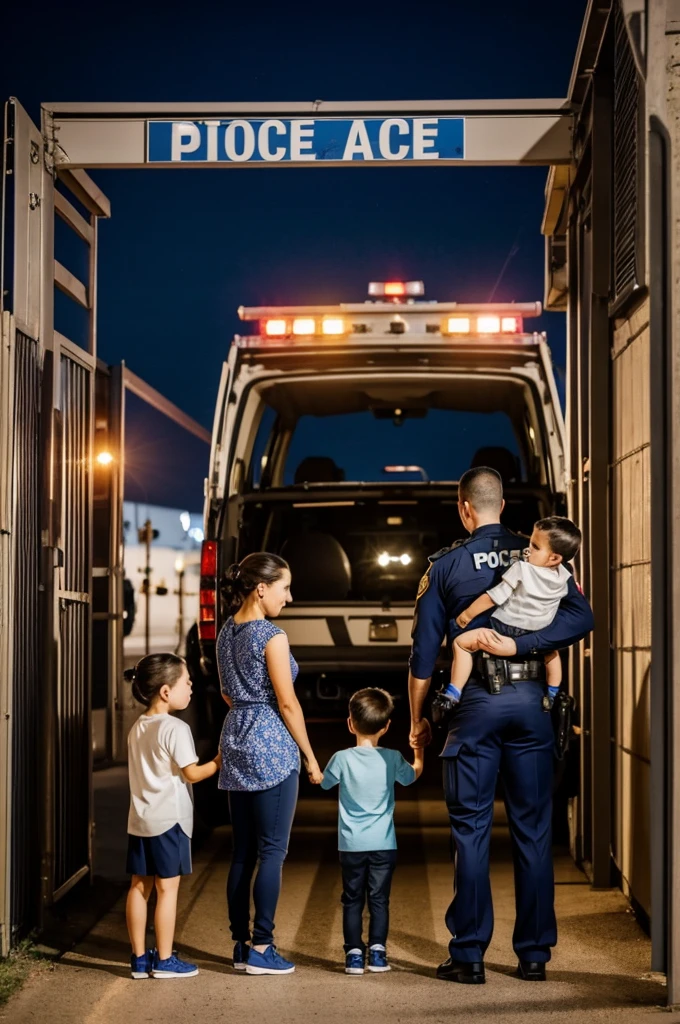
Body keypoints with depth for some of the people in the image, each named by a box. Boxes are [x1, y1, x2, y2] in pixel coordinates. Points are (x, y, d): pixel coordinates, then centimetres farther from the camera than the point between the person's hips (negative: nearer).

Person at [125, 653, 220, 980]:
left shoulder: (137, 728, 11)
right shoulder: (175, 729, -15)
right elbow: (192, 773, -14)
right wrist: (218, 762, 0)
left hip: (139, 819, 8)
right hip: (169, 819, -8)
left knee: (139, 886, 9)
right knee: (167, 887, -1)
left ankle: (139, 957, 14)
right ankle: (164, 960, 4)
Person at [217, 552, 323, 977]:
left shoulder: (226, 634, 11)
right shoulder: (272, 636, -13)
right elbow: (287, 703, -12)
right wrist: (311, 757, -5)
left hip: (236, 742, 8)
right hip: (272, 747, -8)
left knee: (243, 851, 11)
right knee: (272, 851, -3)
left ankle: (241, 944, 15)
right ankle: (261, 949, -1)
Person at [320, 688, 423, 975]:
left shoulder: (342, 759, -10)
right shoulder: (392, 759, -5)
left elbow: (324, 783, 9)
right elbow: (413, 774, 16)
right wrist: (419, 750, 32)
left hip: (352, 845, -1)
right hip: (384, 844, 1)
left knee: (352, 900, 8)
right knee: (379, 899, 8)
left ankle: (354, 953, 6)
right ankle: (377, 951, 5)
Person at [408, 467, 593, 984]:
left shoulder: (446, 565, 0)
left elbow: (424, 651, 0)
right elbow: (581, 617, -9)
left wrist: (418, 720, 10)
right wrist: (517, 644, -12)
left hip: (475, 703, -2)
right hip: (532, 701, 2)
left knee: (471, 829, 3)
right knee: (533, 829, 7)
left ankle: (469, 955, 4)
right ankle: (534, 954, 12)